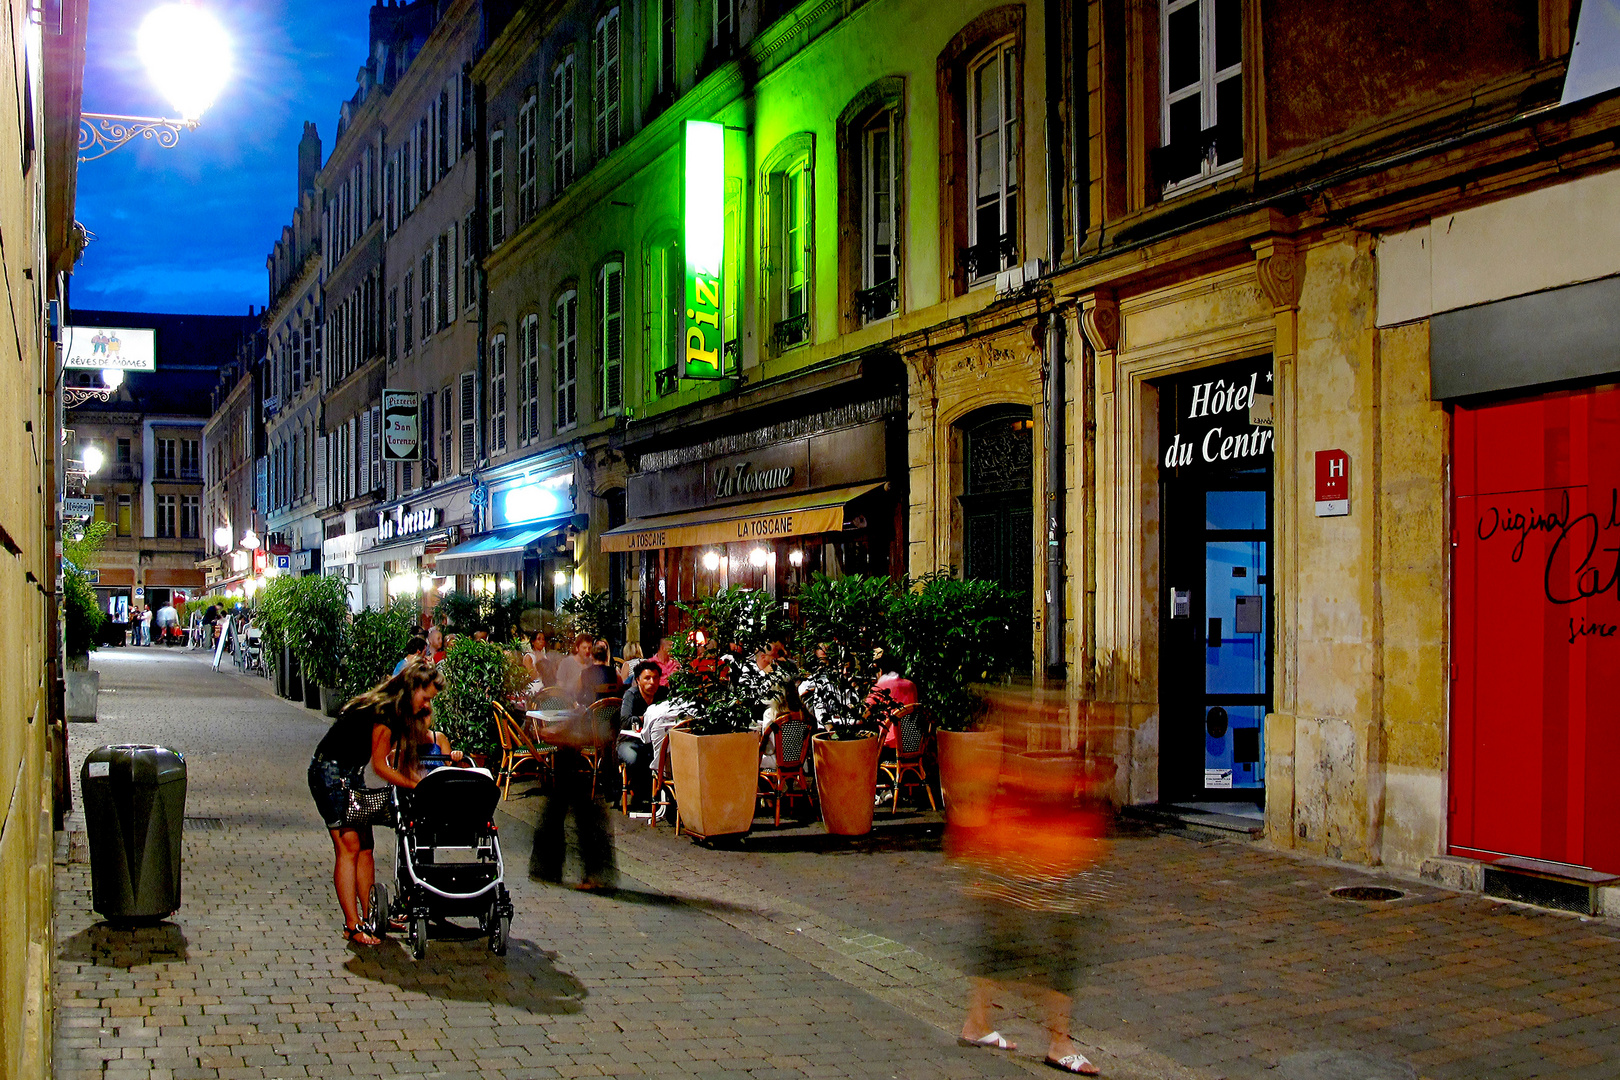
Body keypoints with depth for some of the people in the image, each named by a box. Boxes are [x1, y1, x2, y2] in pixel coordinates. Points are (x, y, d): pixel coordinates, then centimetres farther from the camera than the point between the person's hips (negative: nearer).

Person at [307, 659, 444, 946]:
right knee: (349, 846, -12)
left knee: (365, 846, 6)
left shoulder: (401, 712, 6)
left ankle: (367, 917, 11)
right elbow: (380, 766, -20)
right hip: (329, 772, -9)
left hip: (351, 774, 9)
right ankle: (352, 926, -12)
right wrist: (417, 787, -15)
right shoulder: (383, 710, -23)